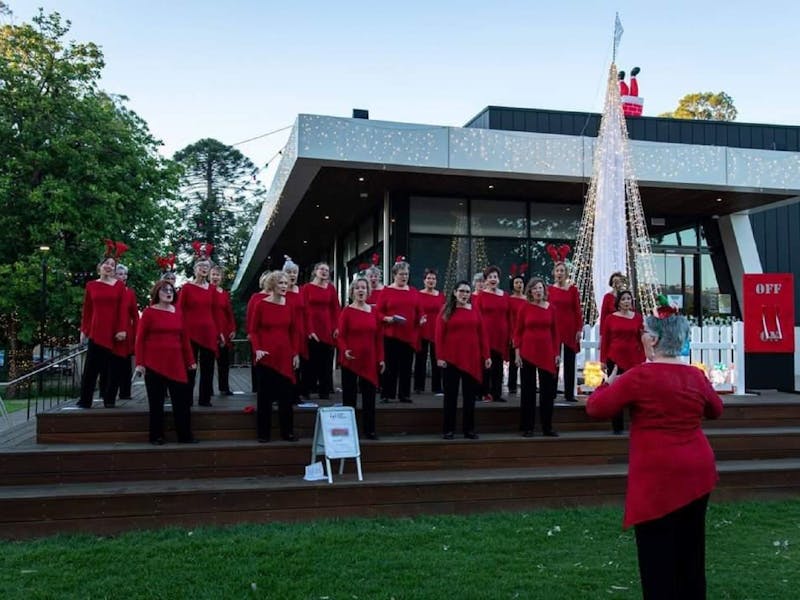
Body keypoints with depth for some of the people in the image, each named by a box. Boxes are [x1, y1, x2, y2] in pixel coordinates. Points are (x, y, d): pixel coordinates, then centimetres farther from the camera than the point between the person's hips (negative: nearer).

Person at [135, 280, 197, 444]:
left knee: (182, 400, 3)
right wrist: (139, 363, -11)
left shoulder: (177, 313, 10)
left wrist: (190, 360, 11)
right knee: (156, 402, 5)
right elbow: (140, 339, -4)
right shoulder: (149, 312, -2)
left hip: (176, 363, 4)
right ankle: (156, 436, 14)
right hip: (154, 364, -4)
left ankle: (185, 435, 11)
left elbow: (184, 338, 12)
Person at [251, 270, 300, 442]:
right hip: (266, 357, -3)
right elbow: (254, 331, -1)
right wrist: (257, 349, -15)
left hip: (285, 356, 3)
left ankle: (287, 431, 15)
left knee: (286, 395, 6)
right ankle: (263, 433, 12)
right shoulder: (261, 305, -3)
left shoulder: (289, 306, 6)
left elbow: (293, 332, 11)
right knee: (265, 395, 4)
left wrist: (296, 353, 6)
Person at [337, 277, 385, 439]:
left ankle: (369, 429, 17)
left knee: (369, 396, 7)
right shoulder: (346, 311, -3)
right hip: (350, 360, -3)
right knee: (349, 396, 3)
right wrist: (344, 350, -23)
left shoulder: (374, 312, 7)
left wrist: (381, 358, 6)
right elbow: (341, 336, -5)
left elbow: (379, 337, 9)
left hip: (369, 360, 3)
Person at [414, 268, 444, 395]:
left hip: (437, 332, 2)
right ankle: (419, 387, 16)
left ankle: (437, 388, 9)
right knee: (420, 359, 7)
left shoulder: (441, 296, 6)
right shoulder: (418, 295, 0)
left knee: (436, 360, 3)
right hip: (422, 331, -1)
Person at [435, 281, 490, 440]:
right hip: (451, 359, -2)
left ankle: (469, 429, 16)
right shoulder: (446, 311, 0)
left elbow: (482, 335, 5)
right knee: (450, 395, 5)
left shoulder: (474, 311, 7)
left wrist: (486, 356, 1)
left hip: (472, 359, 2)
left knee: (470, 395, 8)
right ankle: (448, 429, 11)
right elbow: (439, 335, -4)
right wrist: (440, 357, -11)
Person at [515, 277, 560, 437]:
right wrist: (517, 353, -7)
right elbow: (518, 332, 0)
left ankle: (547, 427, 15)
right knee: (528, 390, 5)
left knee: (547, 391, 5)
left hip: (547, 353, 2)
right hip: (528, 352, -2)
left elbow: (555, 332, 8)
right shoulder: (525, 308, 0)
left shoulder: (551, 308, 5)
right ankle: (527, 427, 11)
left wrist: (557, 353, 3)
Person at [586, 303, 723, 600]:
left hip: (658, 476, -6)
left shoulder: (640, 376, -14)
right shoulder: (696, 376, 3)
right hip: (697, 473, 6)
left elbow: (596, 408, -8)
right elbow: (715, 410, 22)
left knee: (657, 555, 3)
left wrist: (609, 384, 10)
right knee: (691, 550, 17)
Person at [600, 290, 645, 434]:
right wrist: (603, 360, 0)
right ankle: (617, 427, 12)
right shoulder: (610, 318, 2)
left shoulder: (638, 317, 5)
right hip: (615, 359, 0)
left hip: (634, 359, 0)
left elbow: (641, 339, 6)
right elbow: (604, 340, 3)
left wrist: (643, 360, 1)